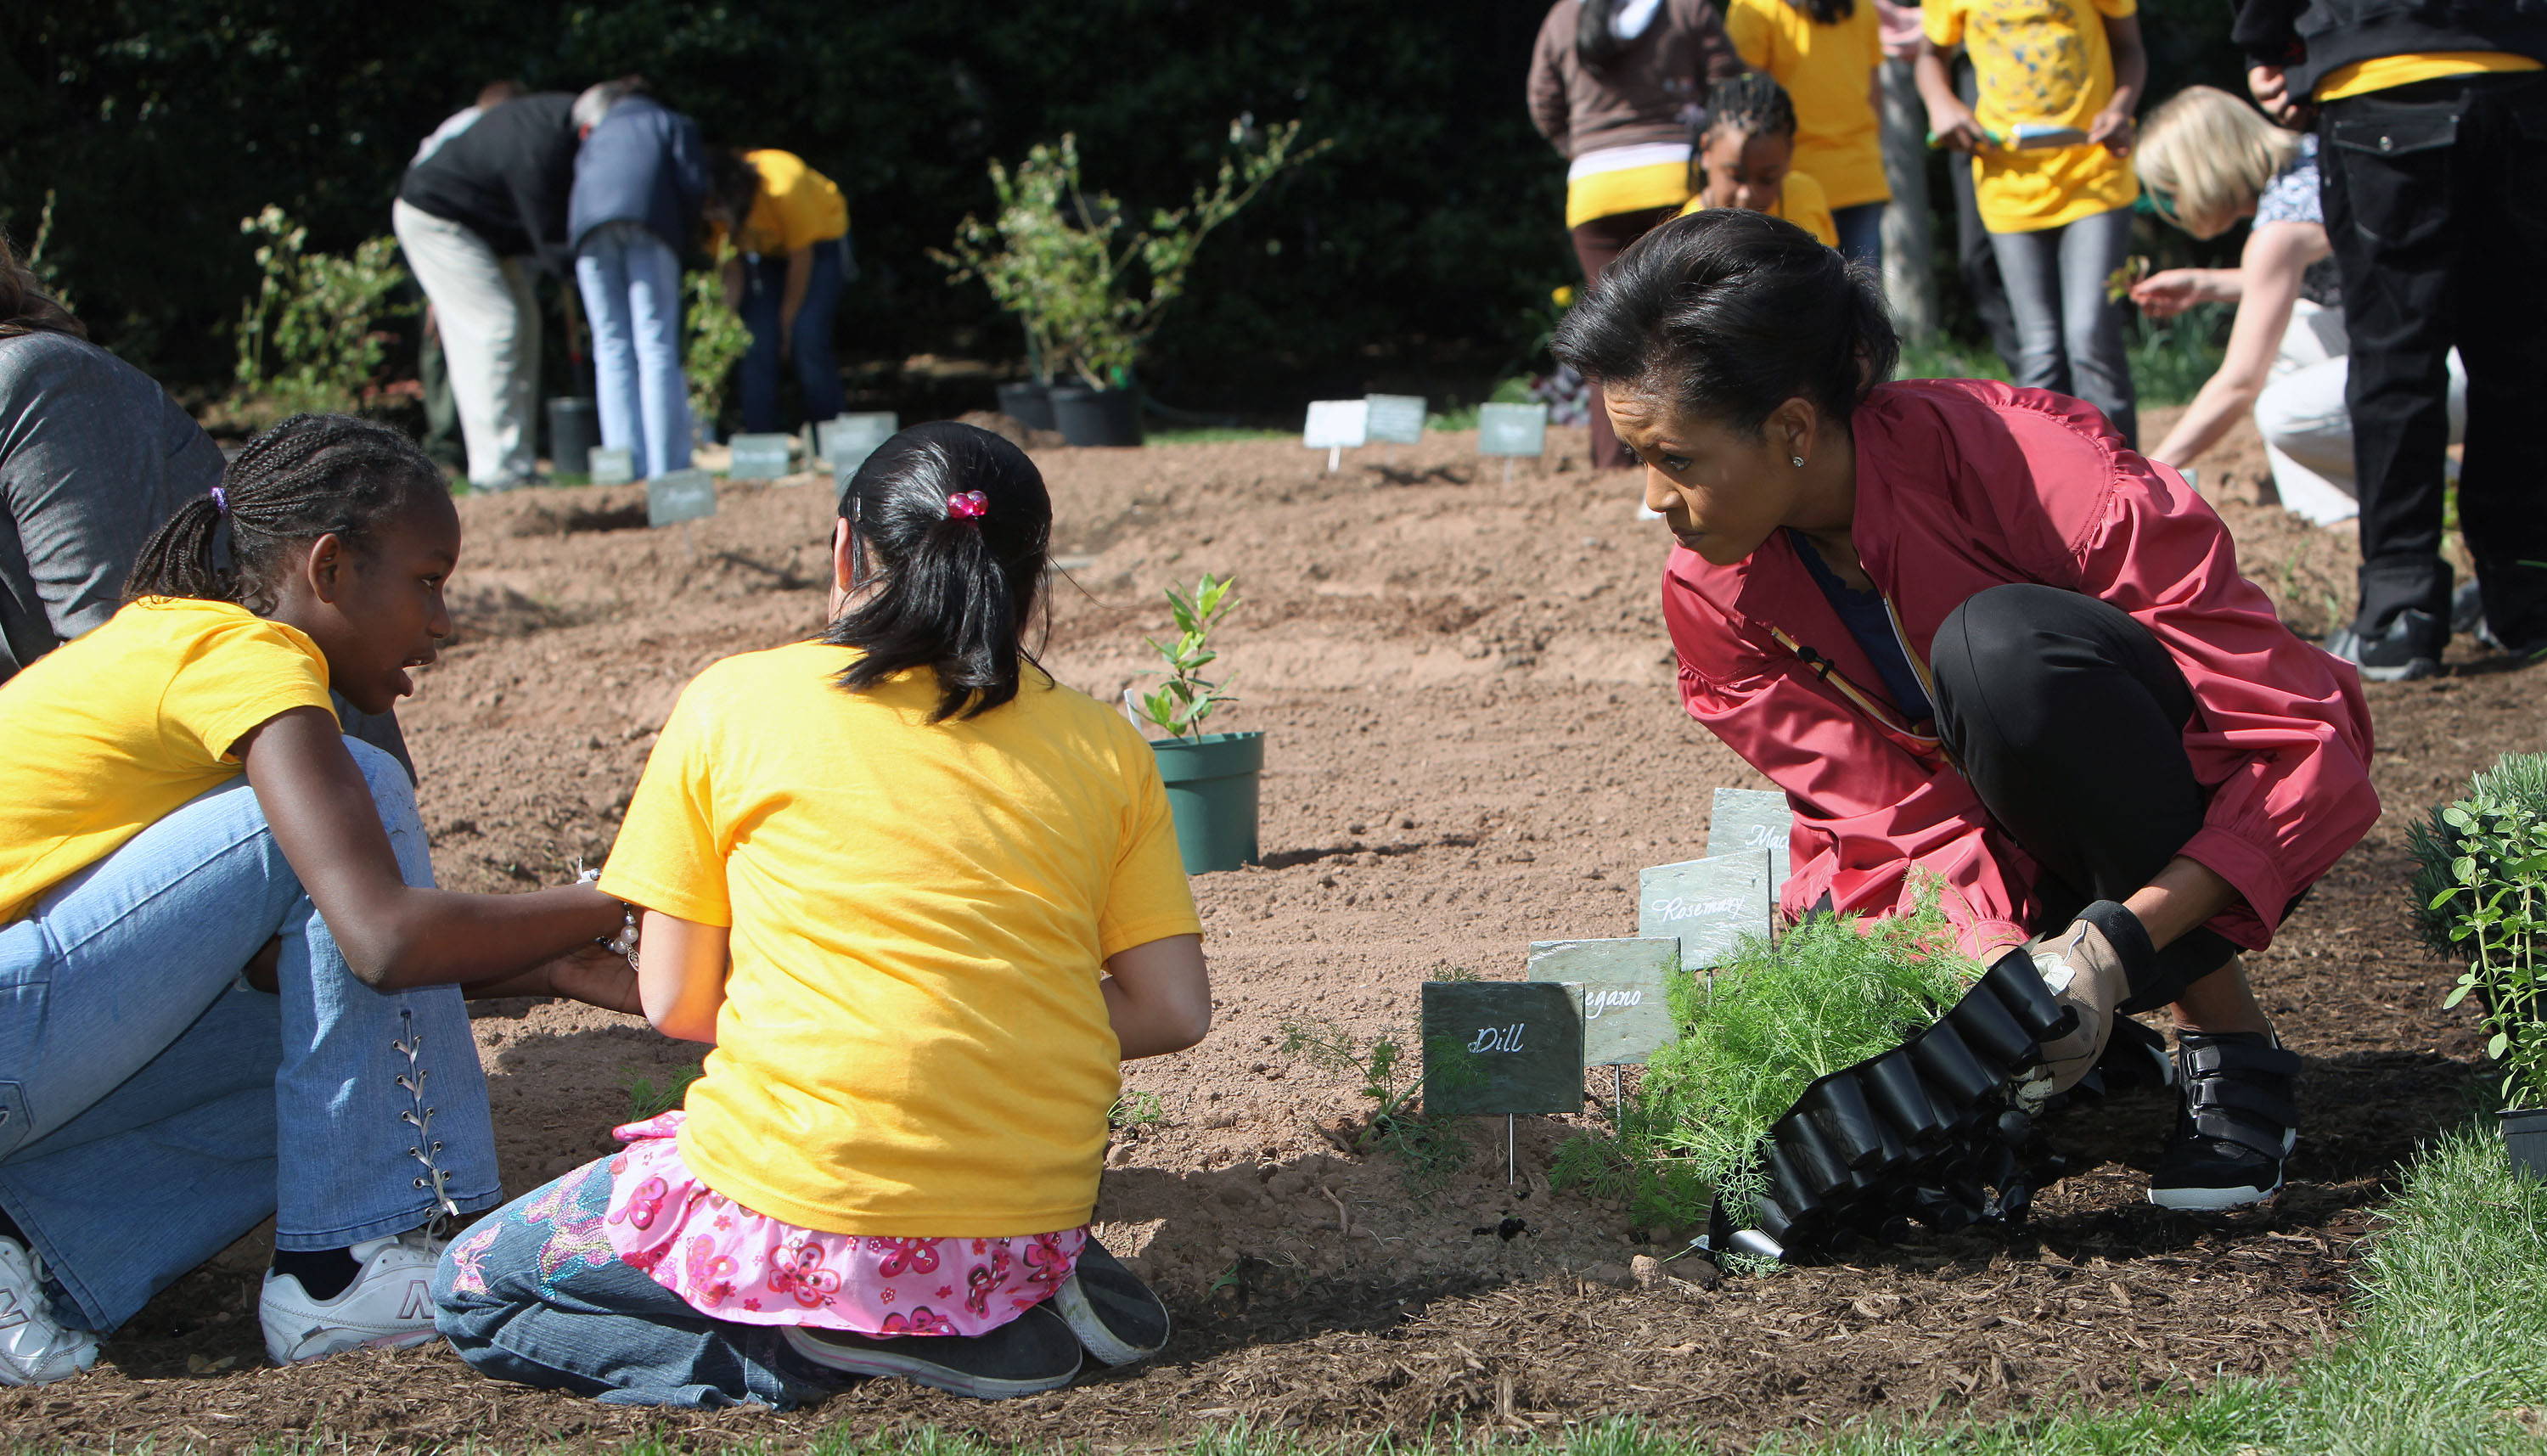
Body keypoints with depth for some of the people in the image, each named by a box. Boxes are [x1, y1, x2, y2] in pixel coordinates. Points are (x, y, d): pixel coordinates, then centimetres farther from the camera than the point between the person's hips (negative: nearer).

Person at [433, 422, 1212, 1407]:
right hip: (1033, 1233, 5)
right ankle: (1004, 1309, 7)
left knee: (471, 1290, 17)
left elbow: (675, 1003, 2)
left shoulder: (733, 705, 0)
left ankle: (826, 1352, -4)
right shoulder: (1105, 746, 5)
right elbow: (1174, 1010, 3)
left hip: (800, 1216, -5)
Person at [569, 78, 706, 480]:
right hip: (647, 221, -2)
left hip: (590, 224, 3)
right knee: (657, 346, -4)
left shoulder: (598, 136, 35)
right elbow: (693, 183, 9)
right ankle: (666, 465, -10)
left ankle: (628, 463, -2)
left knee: (613, 346, 5)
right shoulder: (675, 124, 27)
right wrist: (684, 234, 21)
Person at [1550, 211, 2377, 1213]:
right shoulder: (1715, 595, -12)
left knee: (1999, 646, -35)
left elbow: (2312, 746, -28)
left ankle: (2226, 1042, -19)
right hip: (1999, 868, 5)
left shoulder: (2031, 467, -28)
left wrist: (2118, 944, -39)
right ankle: (2087, 1040, 8)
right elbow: (1909, 826, -16)